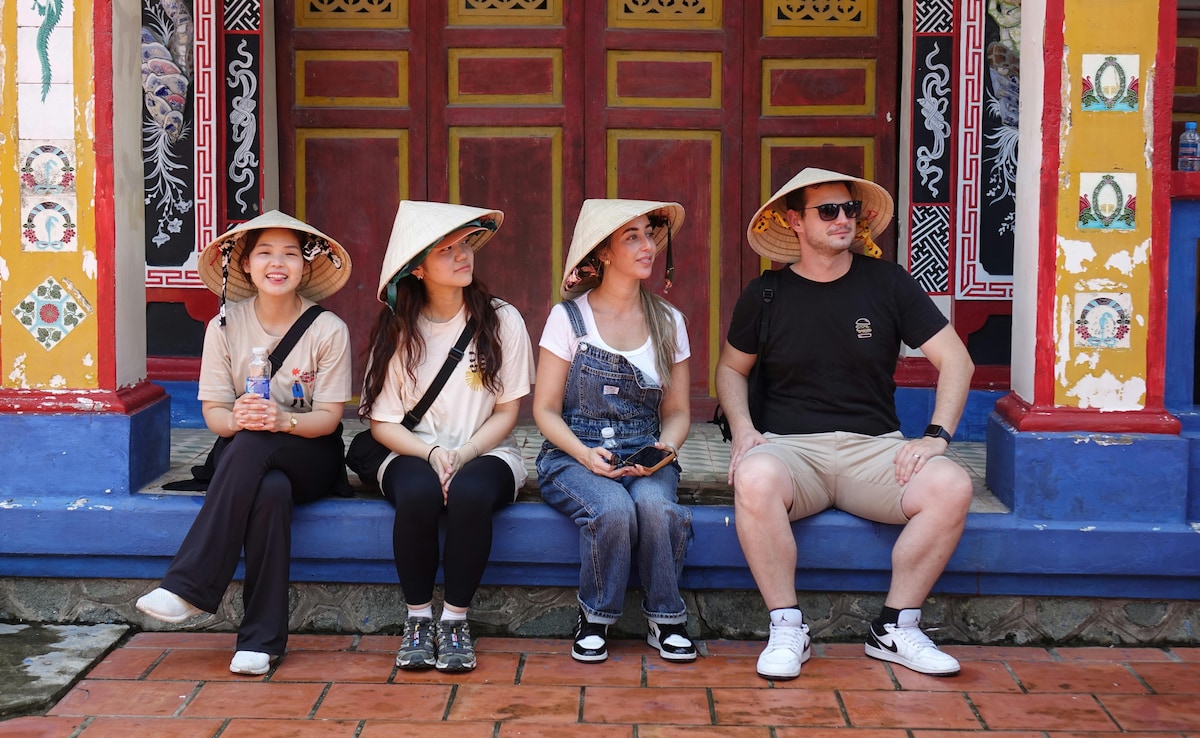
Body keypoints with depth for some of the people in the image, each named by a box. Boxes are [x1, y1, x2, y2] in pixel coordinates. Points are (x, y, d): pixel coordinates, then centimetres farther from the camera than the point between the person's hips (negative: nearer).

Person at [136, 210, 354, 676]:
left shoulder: (328, 330, -5)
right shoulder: (225, 326, 1)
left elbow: (329, 417, -7)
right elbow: (213, 413, -1)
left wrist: (283, 419, -29)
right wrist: (236, 417, -26)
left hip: (313, 459, -1)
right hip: (248, 459, 2)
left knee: (253, 445, -36)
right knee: (271, 490, -36)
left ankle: (189, 586, -35)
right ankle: (263, 637, -31)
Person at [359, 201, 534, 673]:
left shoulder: (501, 321, -1)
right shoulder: (397, 331, 1)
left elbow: (506, 412, 0)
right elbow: (382, 422, 0)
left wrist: (463, 455, -16)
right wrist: (431, 453, -18)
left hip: (485, 455, 0)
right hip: (414, 455, 1)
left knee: (469, 492, -36)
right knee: (419, 492, -35)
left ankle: (455, 620, -20)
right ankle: (417, 618, -17)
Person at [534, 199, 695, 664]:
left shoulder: (668, 323, 8)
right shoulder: (568, 318, -2)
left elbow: (677, 411, 12)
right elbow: (546, 409, -1)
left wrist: (666, 446, -11)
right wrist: (585, 453, -19)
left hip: (644, 454, 2)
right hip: (574, 455, -2)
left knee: (656, 505, -33)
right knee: (613, 510, -35)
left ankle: (665, 620, -11)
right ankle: (594, 619, -10)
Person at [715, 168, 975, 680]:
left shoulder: (887, 283, 5)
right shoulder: (766, 294, 6)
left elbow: (955, 360, 6)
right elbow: (732, 368, 19)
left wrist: (936, 437, -7)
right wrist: (742, 429, 0)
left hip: (873, 447, 1)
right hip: (790, 447, -1)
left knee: (952, 488, -28)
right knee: (754, 479, -38)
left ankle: (896, 628, -10)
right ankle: (787, 629, -20)